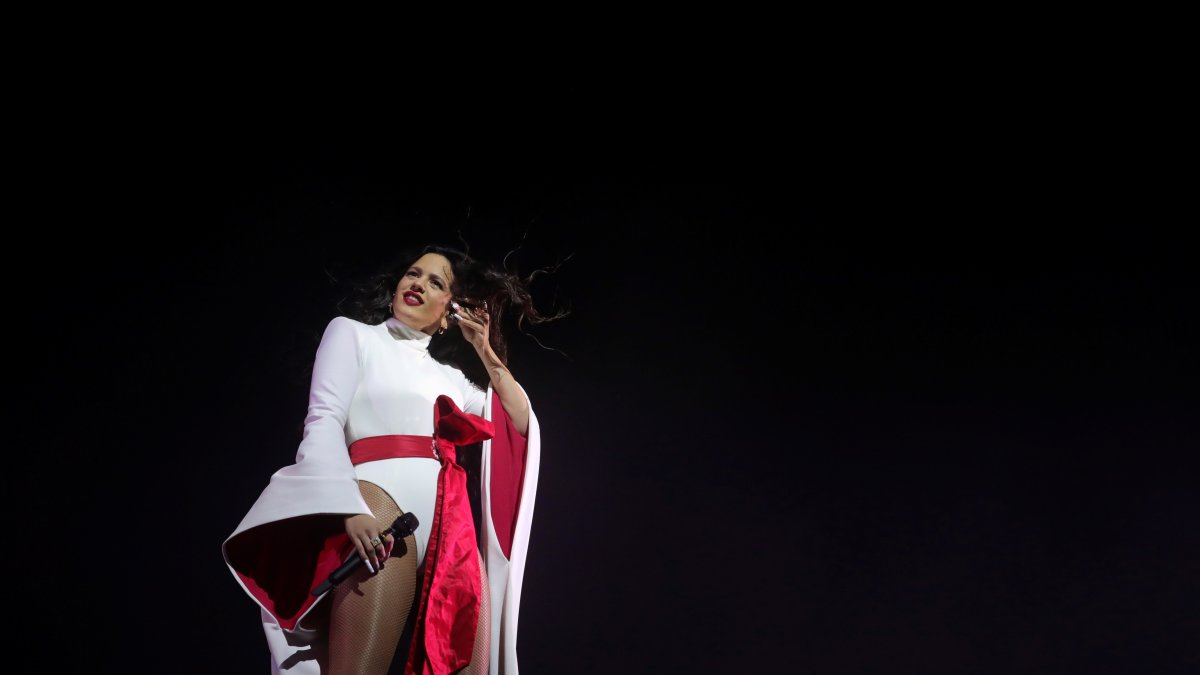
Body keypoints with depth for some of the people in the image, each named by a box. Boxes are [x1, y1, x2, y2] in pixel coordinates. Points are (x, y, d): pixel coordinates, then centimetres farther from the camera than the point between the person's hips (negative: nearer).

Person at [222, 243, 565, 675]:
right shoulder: (353, 333, 17)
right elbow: (323, 422, 1)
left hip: (455, 523, 5)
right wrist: (350, 509, -16)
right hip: (384, 498, -5)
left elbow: (522, 427, 21)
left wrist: (485, 352, 15)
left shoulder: (452, 374, 28)